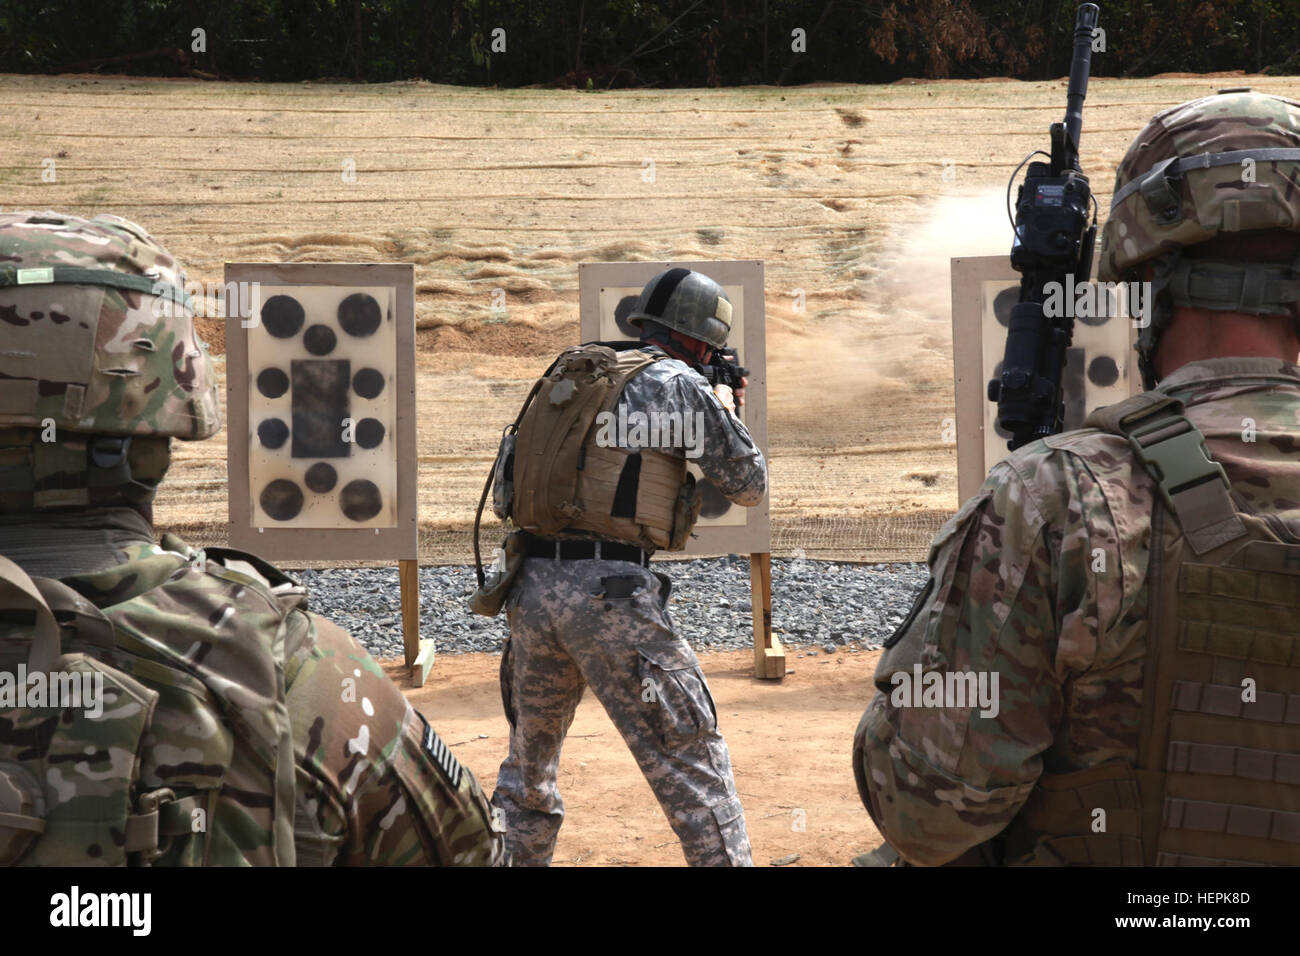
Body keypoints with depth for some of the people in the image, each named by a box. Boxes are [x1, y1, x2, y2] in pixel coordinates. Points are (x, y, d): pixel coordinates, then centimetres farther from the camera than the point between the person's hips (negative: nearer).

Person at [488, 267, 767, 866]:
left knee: (529, 764, 21)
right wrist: (726, 412, 24)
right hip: (611, 592, -7)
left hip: (532, 587, 7)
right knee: (693, 766, 0)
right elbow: (749, 486, 6)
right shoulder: (679, 384, -2)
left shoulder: (570, 375, 16)